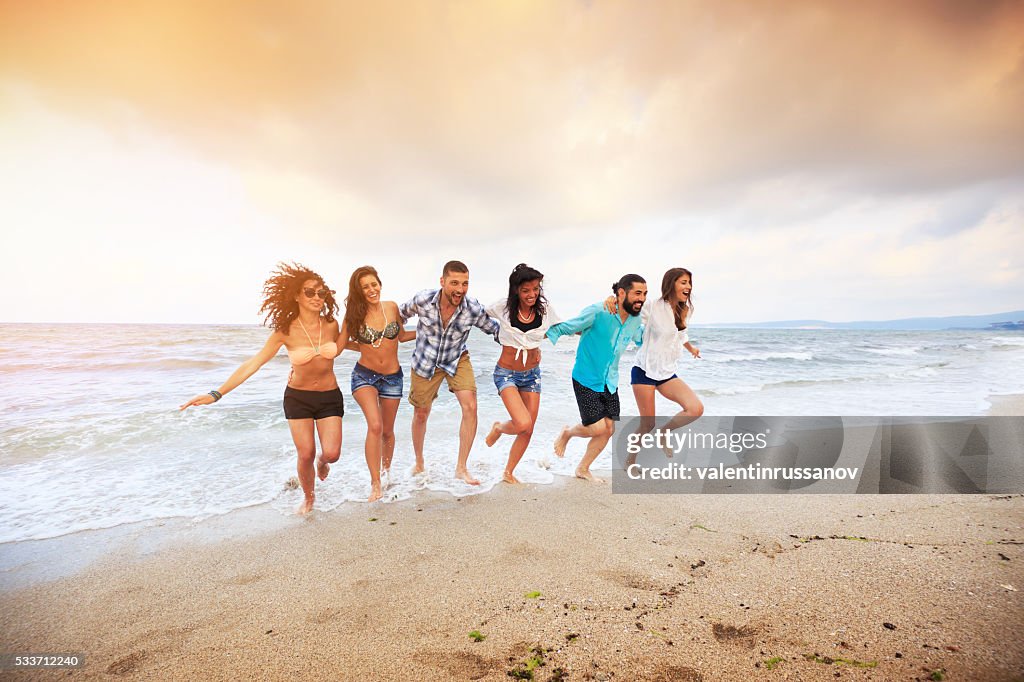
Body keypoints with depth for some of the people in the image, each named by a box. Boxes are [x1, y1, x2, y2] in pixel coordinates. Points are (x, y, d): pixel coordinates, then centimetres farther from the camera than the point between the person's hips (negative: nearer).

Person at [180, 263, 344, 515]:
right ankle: (308, 497, 29)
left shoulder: (331, 324, -10)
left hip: (329, 397, 1)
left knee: (332, 453, -8)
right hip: (298, 398, -1)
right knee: (305, 455, -1)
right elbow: (253, 364, -15)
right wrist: (217, 394, -18)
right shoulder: (285, 331, -15)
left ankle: (322, 461, 32)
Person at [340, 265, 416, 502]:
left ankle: (386, 472, 39)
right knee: (375, 426, -22)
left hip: (393, 377, 2)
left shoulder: (391, 307, -3)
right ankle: (375, 485, -12)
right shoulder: (354, 314, -8)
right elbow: (339, 345, -7)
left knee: (387, 431, 14)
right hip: (364, 375, -2)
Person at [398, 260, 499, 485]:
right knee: (421, 415, 12)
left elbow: (494, 329, -7)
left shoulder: (473, 309, -25)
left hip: (457, 360, 0)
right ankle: (419, 464, 38)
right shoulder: (422, 300, -26)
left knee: (470, 406, -19)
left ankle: (461, 468, -3)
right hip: (425, 362, 0)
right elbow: (402, 313, -3)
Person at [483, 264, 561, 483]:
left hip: (532, 374, 4)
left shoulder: (544, 309, -7)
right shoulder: (504, 307, -15)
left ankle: (508, 473, 30)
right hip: (506, 373, -4)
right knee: (523, 424, -22)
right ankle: (498, 427, 16)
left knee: (528, 431, 6)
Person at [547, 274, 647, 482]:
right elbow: (566, 327, -16)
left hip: (610, 382, 7)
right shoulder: (597, 312, -21)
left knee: (608, 429, 5)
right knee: (598, 428, -10)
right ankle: (567, 433, 24)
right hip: (586, 380, -6)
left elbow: (641, 339, 23)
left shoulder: (635, 318, 0)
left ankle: (583, 469, 27)